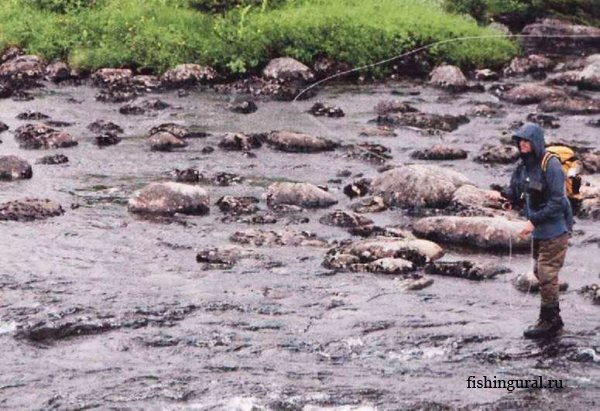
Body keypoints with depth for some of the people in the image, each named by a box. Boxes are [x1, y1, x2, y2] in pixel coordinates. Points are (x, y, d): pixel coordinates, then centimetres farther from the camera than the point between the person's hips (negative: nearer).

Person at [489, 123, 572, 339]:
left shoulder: (550, 165, -19)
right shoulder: (524, 166, 7)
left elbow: (557, 201, -22)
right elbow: (519, 195, 13)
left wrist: (534, 221, -24)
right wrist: (503, 196, -7)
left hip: (554, 230, -9)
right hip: (539, 231, 9)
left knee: (547, 274, -6)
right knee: (540, 272, 16)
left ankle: (549, 322, 4)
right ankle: (552, 319, 28)